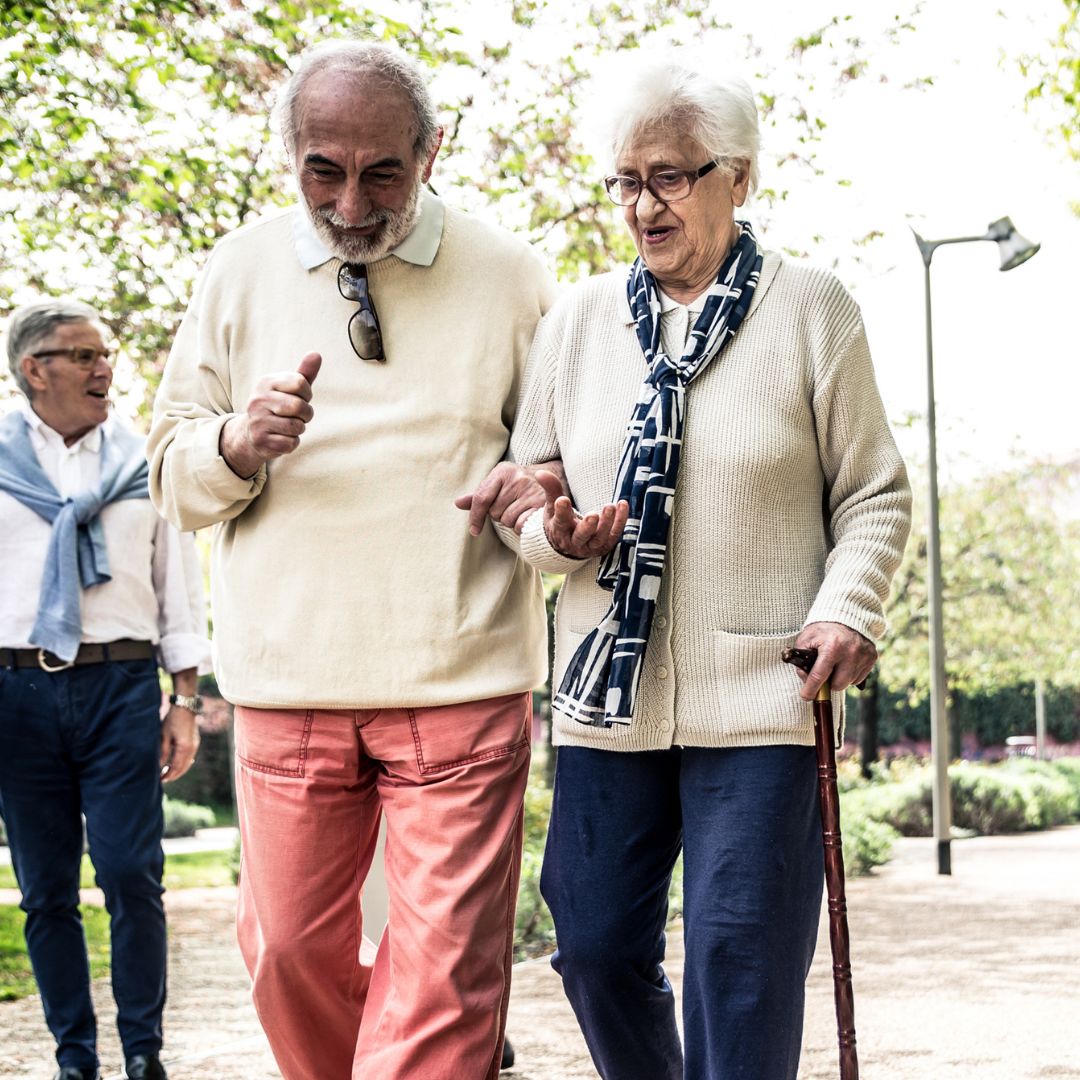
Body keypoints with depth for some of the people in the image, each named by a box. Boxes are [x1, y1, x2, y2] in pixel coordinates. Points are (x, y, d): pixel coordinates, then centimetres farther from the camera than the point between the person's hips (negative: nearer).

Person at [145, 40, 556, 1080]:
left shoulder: (506, 275, 4)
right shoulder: (242, 270, 8)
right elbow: (171, 471, 12)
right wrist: (238, 442, -10)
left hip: (459, 682, -2)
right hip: (287, 682, 2)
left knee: (443, 973, -6)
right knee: (290, 953, 9)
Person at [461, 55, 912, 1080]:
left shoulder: (810, 307, 0)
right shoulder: (576, 319, 9)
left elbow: (873, 494, 3)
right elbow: (523, 493, 14)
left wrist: (848, 608, -13)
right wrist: (555, 531, -9)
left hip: (759, 696, -3)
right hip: (607, 693, 4)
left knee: (741, 964, -6)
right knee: (596, 946, 8)